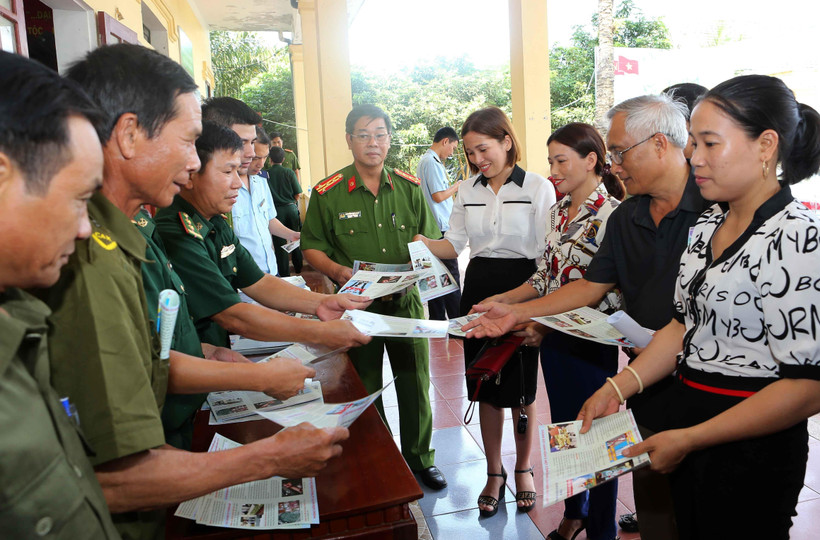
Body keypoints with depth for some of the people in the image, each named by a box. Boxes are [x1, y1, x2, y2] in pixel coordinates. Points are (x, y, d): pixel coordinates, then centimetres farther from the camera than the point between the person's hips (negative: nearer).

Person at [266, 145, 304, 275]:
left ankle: (284, 273, 8)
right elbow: (297, 193, -3)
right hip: (291, 208, 2)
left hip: (275, 210, -2)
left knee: (279, 243, 5)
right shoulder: (289, 173, -4)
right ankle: (298, 268, 27)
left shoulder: (266, 174, -7)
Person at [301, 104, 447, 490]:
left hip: (407, 300, 2)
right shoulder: (328, 193, -5)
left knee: (415, 382, 12)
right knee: (365, 389, 11)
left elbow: (431, 238, 9)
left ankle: (420, 456, 33)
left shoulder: (409, 187, 4)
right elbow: (311, 246, 0)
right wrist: (336, 270, -18)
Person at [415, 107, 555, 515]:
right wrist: (425, 245, -10)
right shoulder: (468, 191, 9)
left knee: (521, 388, 8)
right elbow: (454, 244, 10)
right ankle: (494, 473, 27)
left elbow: (548, 255, -7)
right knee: (485, 387, 10)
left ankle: (523, 469, 30)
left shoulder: (538, 188, -5)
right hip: (478, 289, 4)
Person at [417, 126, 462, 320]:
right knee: (451, 277, -5)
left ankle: (437, 322, 16)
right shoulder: (432, 162, -14)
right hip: (440, 229, -10)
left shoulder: (423, 161, 18)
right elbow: (439, 195, -19)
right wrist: (456, 187, -4)